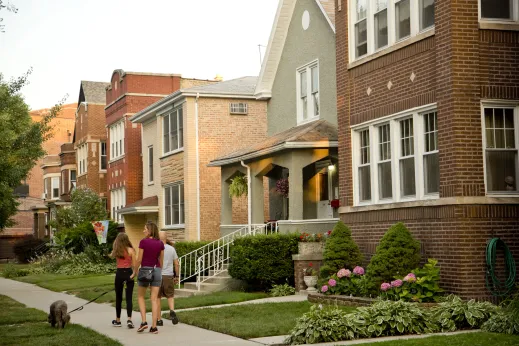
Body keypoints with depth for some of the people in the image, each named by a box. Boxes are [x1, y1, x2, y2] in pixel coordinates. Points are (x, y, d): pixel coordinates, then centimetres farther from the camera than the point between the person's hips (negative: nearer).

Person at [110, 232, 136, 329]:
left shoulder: (116, 251, 1)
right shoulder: (130, 250, -5)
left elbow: (111, 255, 21)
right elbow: (134, 264, -10)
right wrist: (134, 273, -3)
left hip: (119, 273, 2)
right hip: (128, 273, -2)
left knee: (118, 298, 13)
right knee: (129, 298, 0)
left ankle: (117, 320, 21)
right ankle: (129, 320, -13)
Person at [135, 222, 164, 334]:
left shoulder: (143, 242, -10)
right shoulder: (160, 243, 3)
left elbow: (139, 259, -8)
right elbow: (161, 260, 9)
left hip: (145, 270, -3)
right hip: (156, 270, 3)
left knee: (140, 296, 15)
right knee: (154, 299, 3)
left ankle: (144, 322, 1)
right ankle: (154, 326, -1)